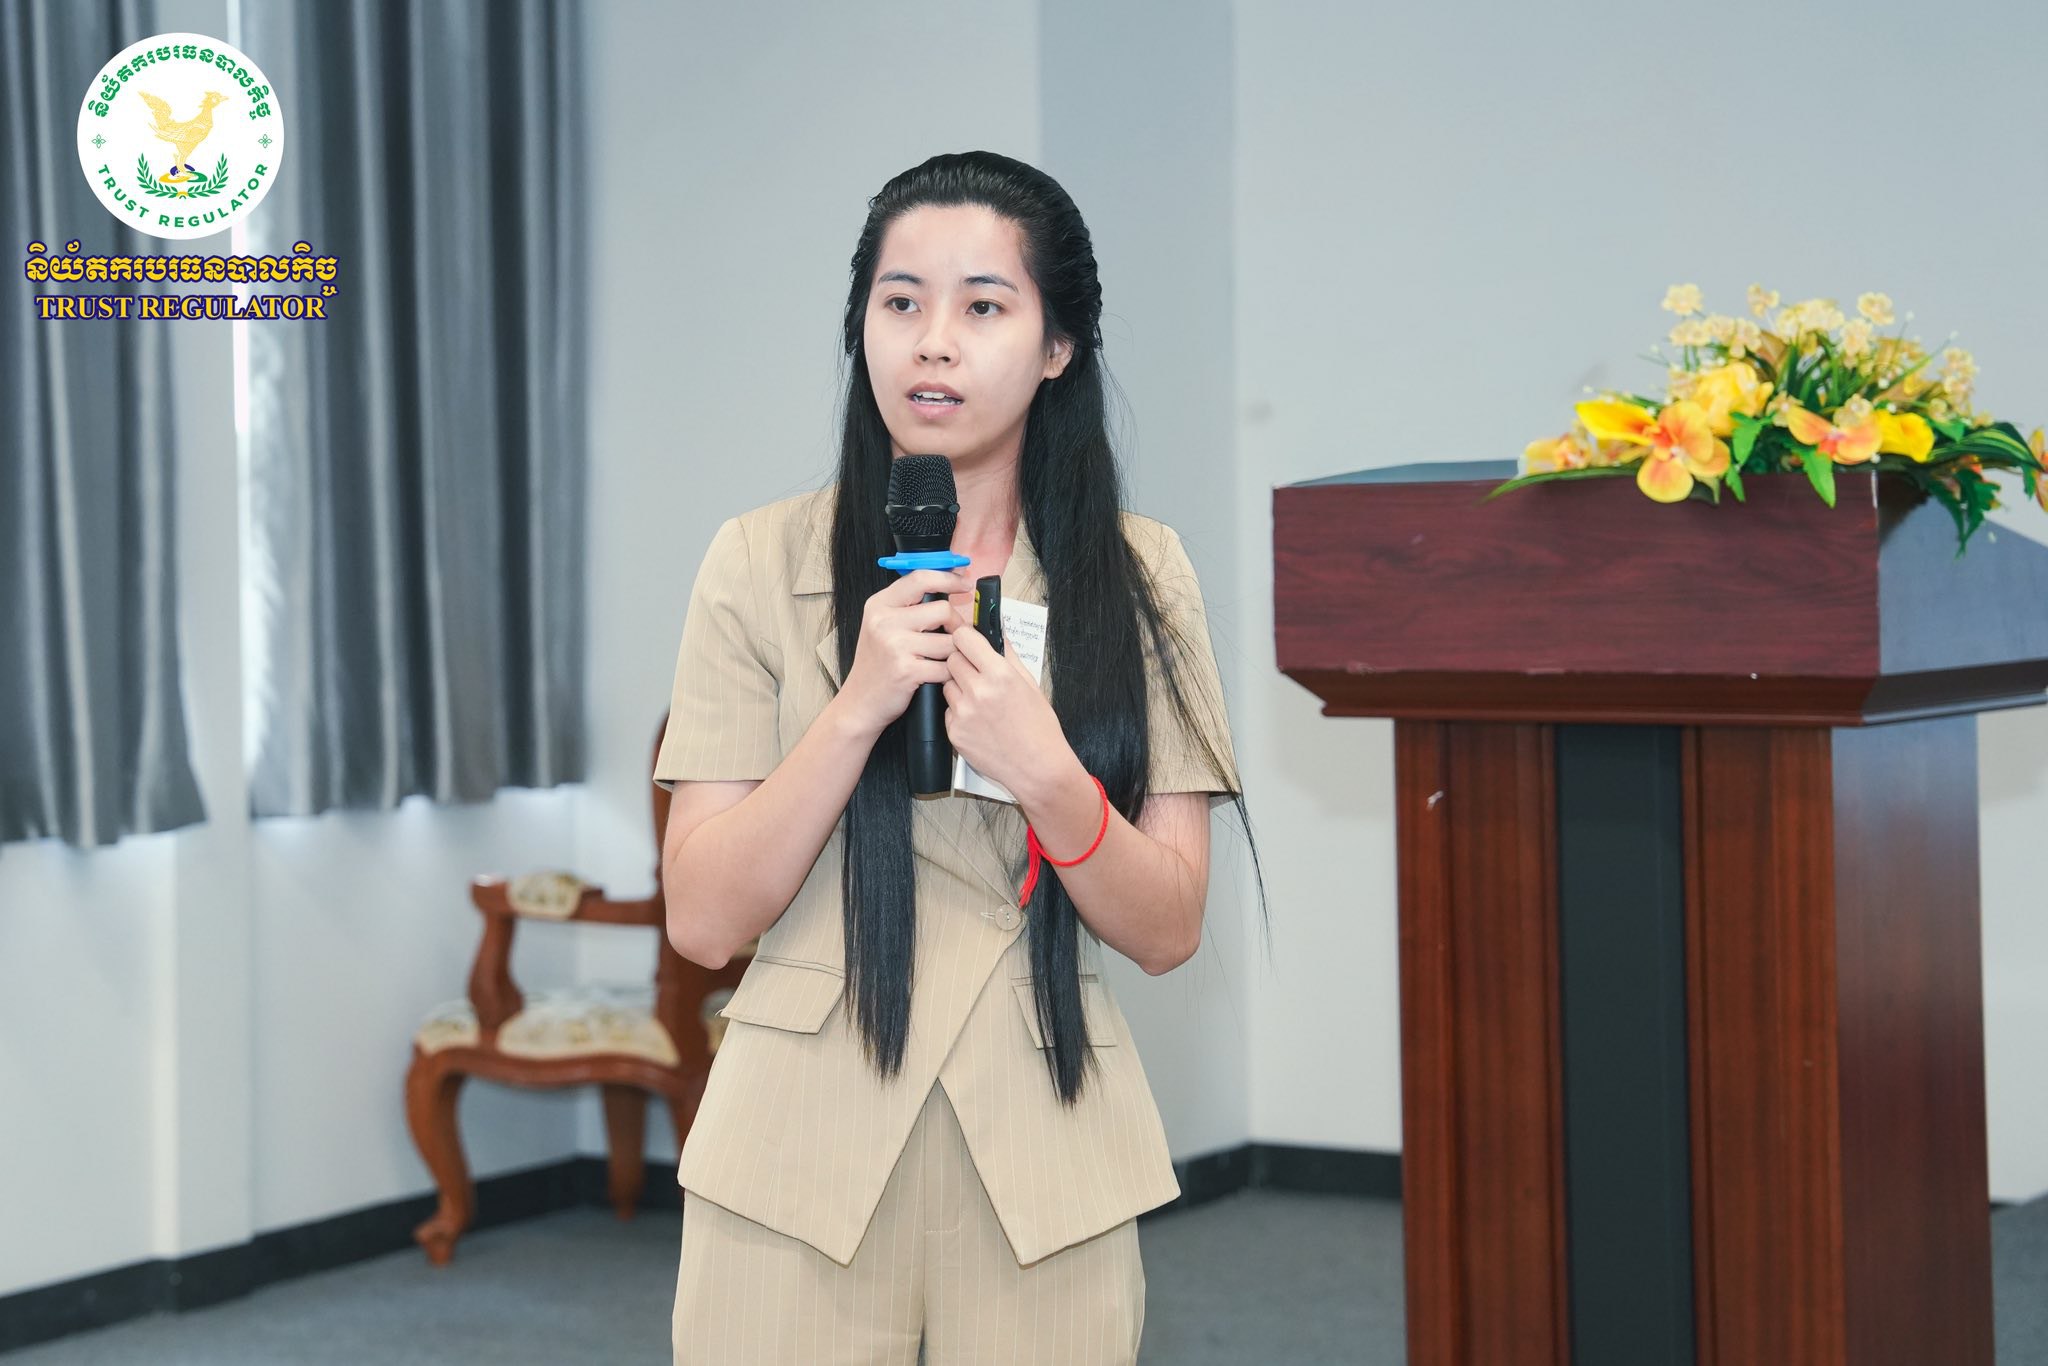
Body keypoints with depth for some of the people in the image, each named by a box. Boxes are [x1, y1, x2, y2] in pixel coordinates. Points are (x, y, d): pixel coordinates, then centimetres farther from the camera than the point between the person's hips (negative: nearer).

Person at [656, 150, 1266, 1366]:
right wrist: (857, 709, -17)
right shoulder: (765, 563, 0)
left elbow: (1169, 932, -1)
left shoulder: (1138, 580, 3)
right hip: (798, 1162, -1)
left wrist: (1045, 773, -18)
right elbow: (704, 921, -5)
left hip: (1046, 1165, 1)